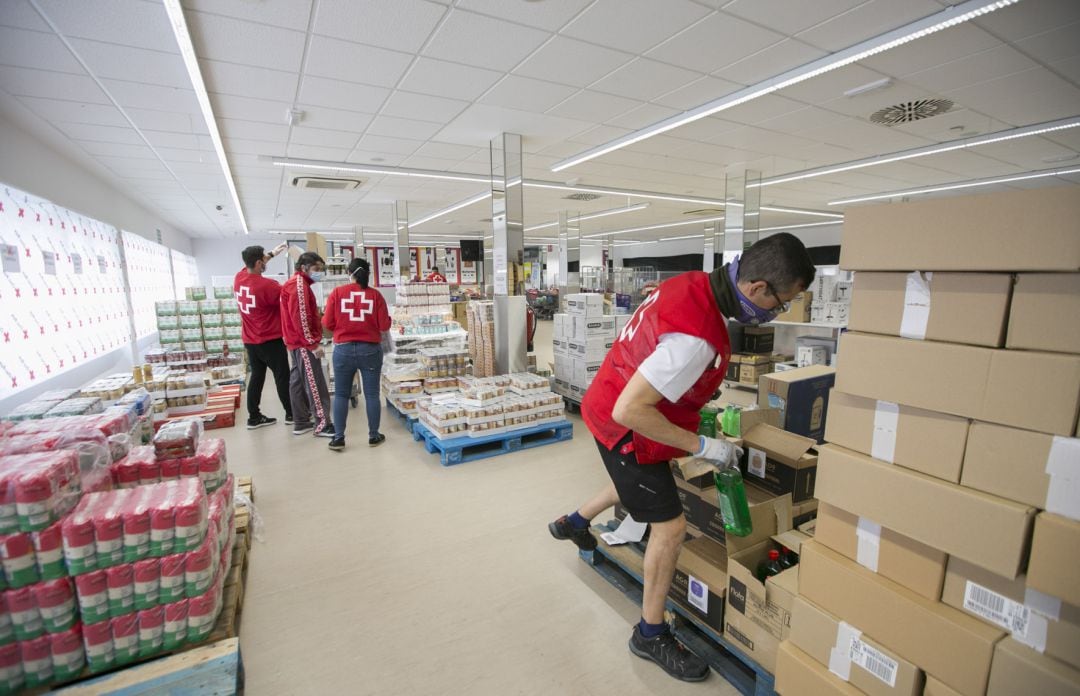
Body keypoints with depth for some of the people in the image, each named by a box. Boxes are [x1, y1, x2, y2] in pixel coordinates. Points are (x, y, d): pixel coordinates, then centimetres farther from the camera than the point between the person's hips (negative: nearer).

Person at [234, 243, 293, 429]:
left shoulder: (238, 279, 1)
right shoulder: (267, 285, -22)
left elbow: (251, 267, 22)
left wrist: (273, 253, 25)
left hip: (250, 340, 7)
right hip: (270, 341, -7)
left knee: (256, 376, 13)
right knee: (282, 376, 3)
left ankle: (254, 417, 18)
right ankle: (291, 414, 11)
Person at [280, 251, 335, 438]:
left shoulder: (296, 283, 18)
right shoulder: (299, 284, -14)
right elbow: (300, 318, -22)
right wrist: (313, 343, -20)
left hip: (297, 343, 10)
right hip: (304, 343, -10)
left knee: (298, 382, 12)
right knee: (315, 384, -7)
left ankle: (301, 423, 20)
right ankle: (322, 424, -3)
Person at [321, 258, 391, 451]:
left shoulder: (337, 292, -3)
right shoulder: (376, 295, -4)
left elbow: (327, 323, -2)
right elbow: (385, 326, -4)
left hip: (343, 349, 1)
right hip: (370, 349, 0)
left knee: (341, 394, 10)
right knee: (372, 394, 8)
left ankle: (338, 438, 14)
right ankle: (374, 436, 17)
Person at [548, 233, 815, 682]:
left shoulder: (694, 283, -7)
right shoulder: (696, 338, -36)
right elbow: (628, 410, -34)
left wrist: (698, 397, 13)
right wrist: (702, 446, -24)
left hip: (606, 405, 10)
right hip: (626, 429, -9)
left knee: (643, 479, 34)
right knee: (669, 527, 3)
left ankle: (574, 522, 54)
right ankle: (650, 636, 26)